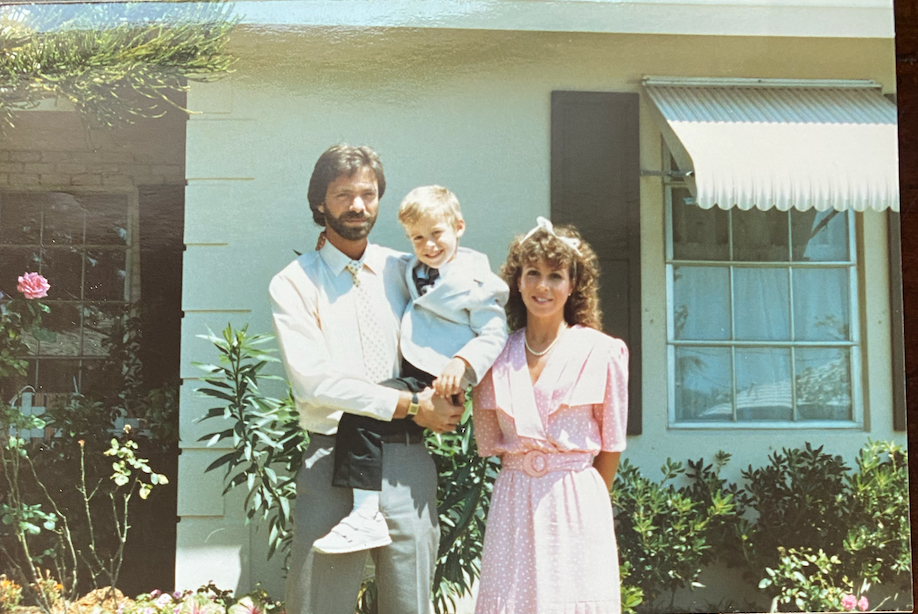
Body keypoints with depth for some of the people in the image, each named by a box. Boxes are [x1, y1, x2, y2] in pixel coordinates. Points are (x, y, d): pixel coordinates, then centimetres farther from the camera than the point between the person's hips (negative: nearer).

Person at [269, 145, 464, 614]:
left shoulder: (407, 271, 13)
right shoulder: (293, 284, 1)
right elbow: (313, 381, -10)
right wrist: (410, 405, -11)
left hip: (407, 466, 3)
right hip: (332, 462, -3)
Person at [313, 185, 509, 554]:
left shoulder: (476, 282, -4)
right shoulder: (414, 273, 20)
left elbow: (494, 334, -9)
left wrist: (461, 362, -23)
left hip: (438, 384, -10)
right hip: (410, 376, 10)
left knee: (362, 412, -24)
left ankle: (365, 517, -26)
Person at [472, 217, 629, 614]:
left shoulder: (600, 352, -2)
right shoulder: (497, 356, 5)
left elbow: (611, 441, 4)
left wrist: (585, 499, 10)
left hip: (576, 503, -2)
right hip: (513, 502, 2)